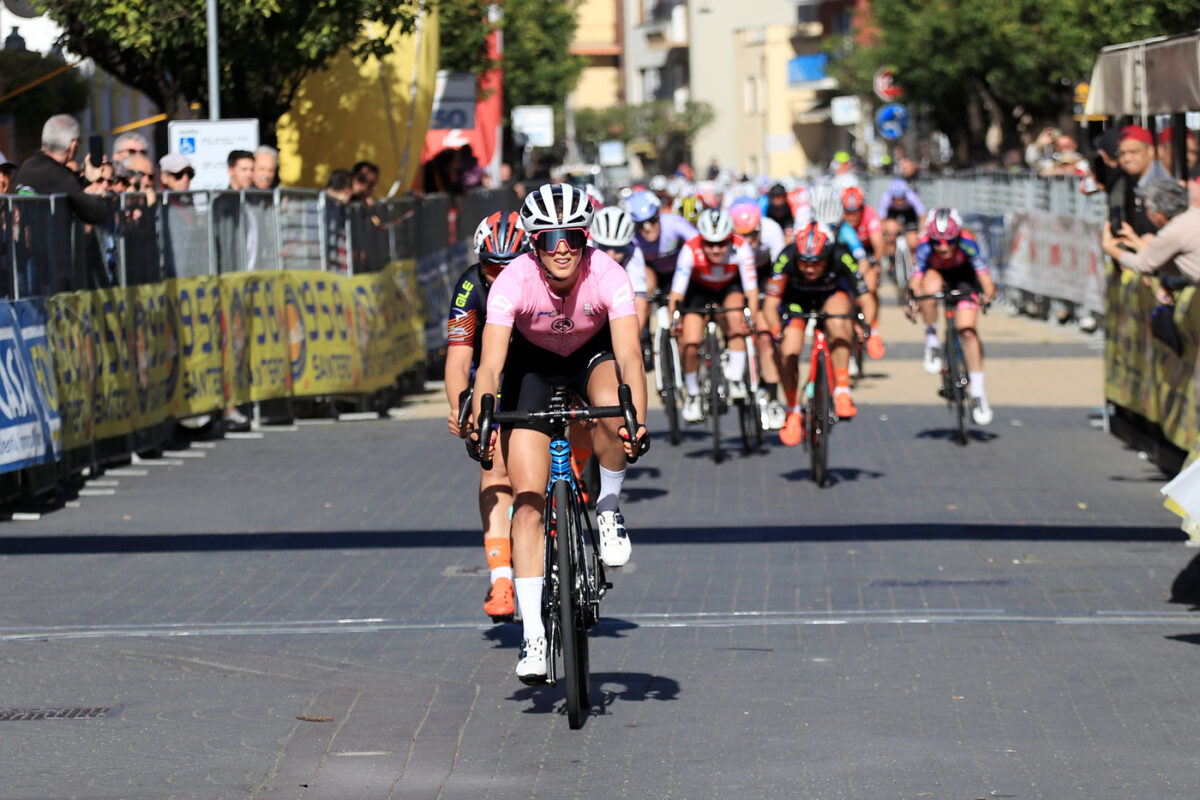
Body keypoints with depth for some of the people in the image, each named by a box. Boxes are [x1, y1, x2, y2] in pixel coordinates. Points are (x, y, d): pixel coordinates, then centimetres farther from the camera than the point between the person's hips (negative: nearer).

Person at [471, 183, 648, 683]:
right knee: (528, 500, -11)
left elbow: (629, 355, -38)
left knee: (612, 410, -37)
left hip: (594, 353, 0)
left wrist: (637, 419, -54)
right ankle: (533, 635, -6)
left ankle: (608, 507, -7)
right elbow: (490, 364, -36)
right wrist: (481, 423, -52)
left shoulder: (607, 276, -30)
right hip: (532, 362, 0)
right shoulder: (514, 282, -30)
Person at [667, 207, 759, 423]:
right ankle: (692, 394, 10)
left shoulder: (740, 249, -31)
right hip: (698, 290, 0)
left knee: (735, 319, -33)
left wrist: (751, 320, -44)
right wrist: (673, 322, -41)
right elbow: (677, 292, -31)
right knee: (689, 346, -16)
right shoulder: (691, 251, -33)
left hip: (730, 288, 0)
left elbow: (751, 290, -31)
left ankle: (735, 379, -20)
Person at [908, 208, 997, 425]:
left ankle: (978, 393, -6)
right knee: (930, 287, -37)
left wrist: (988, 293, -60)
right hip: (935, 273, 0)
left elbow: (983, 273, -41)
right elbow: (916, 281, -40)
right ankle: (931, 340, -13)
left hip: (962, 275, 0)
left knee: (968, 331, -14)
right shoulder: (925, 246, -34)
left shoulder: (967, 243, -34)